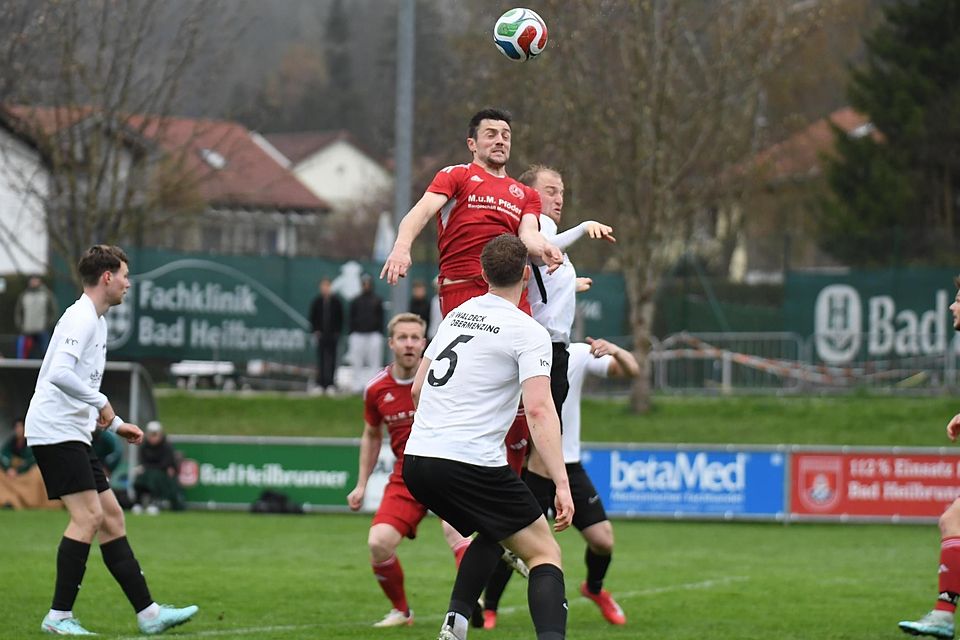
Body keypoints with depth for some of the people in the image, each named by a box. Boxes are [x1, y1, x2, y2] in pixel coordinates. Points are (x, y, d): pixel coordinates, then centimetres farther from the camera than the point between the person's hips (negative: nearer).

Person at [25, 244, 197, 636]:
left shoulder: (95, 320, 20)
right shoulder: (80, 318, -12)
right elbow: (59, 374, -26)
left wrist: (116, 425, 24)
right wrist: (101, 402, -19)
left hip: (72, 435, 10)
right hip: (54, 432, -10)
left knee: (110, 517, 7)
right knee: (88, 516, -15)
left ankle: (148, 613, 7)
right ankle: (59, 616, -13)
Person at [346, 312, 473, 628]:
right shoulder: (376, 389, 2)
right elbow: (372, 435, 19)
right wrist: (361, 484, 17)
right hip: (405, 479, 3)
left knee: (453, 528, -31)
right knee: (378, 544, -12)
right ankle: (400, 610, 11)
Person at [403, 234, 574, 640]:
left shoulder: (456, 315, 16)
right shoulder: (528, 332, -6)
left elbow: (418, 389, 23)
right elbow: (539, 411, -17)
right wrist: (562, 485, -20)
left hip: (415, 459, 7)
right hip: (472, 465, -7)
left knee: (493, 533, 29)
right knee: (544, 553, 1)